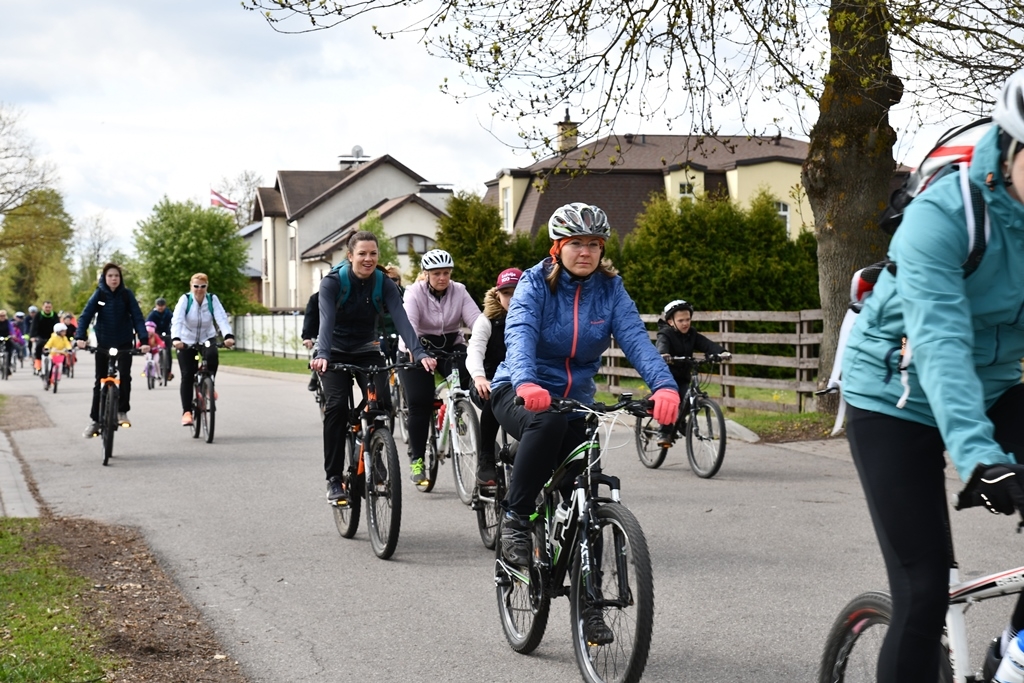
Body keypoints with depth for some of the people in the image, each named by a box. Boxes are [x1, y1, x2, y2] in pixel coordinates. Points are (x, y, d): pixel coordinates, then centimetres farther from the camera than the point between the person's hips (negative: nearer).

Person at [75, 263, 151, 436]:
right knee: (100, 383, 6)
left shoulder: (127, 294, -8)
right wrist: (80, 337, -30)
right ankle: (95, 421, 15)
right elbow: (85, 316, -15)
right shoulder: (99, 294, -8)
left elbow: (137, 317, -13)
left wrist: (144, 340, -25)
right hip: (103, 345, 1)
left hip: (124, 344, -1)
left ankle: (122, 411, 0)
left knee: (125, 376, -19)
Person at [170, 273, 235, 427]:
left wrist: (228, 336, -44)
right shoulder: (185, 299, -16)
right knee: (187, 376, -7)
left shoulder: (212, 299, -12)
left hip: (207, 338, 1)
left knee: (213, 356, -31)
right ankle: (186, 412, -1)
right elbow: (177, 320, -30)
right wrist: (175, 338, -48)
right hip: (187, 341, -1)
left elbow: (222, 318, -25)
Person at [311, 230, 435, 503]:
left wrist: (419, 353, -41)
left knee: (382, 404, -20)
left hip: (368, 352, 2)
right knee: (337, 406, -22)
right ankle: (334, 478, -14)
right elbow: (326, 320, -32)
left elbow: (401, 320, -25)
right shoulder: (332, 282, -18)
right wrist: (322, 355, -49)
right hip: (337, 354, -2)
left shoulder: (384, 284, -12)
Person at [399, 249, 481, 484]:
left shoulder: (459, 292, -6)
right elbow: (409, 324, -28)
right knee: (420, 403, -12)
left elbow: (475, 319, -19)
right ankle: (416, 460, -2)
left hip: (452, 347, 2)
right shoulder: (415, 293, -13)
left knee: (470, 375, -31)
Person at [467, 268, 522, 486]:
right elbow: (474, 351, -21)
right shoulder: (487, 321, -4)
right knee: (493, 401, -36)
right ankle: (485, 461, -23)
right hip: (490, 385, -2)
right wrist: (479, 377, -43)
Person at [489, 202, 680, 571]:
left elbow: (636, 338, -18)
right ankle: (515, 519, -23)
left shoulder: (610, 288, -3)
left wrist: (665, 386, -37)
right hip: (521, 394, -4)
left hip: (575, 400, 4)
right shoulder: (535, 283, -11)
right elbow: (521, 334, -29)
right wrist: (527, 382, -51)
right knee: (548, 421, -37)